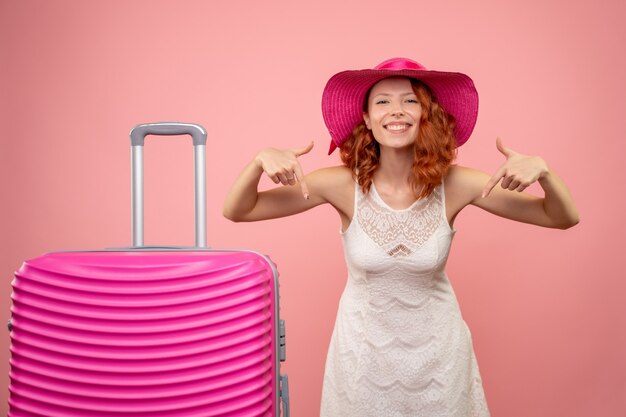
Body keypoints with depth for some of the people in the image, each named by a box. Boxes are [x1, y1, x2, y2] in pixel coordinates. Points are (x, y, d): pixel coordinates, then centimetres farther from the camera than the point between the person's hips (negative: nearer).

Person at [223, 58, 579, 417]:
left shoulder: (455, 184, -17)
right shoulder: (343, 185, -18)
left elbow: (564, 218, -12)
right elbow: (237, 211, -14)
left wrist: (542, 171, -32)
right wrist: (261, 162, -33)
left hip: (437, 348, 1)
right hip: (363, 349, 0)